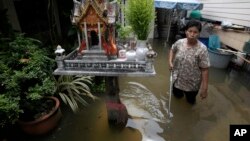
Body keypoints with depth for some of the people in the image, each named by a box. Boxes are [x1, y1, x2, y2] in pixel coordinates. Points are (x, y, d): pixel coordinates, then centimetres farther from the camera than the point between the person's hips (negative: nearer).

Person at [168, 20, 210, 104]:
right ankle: (180, 91, 56)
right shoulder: (179, 42, -13)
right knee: (177, 95, 24)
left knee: (191, 101, 20)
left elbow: (205, 70, -19)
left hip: (192, 83, -3)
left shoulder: (202, 49, -24)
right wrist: (170, 62, -5)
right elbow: (172, 50, 10)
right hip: (178, 78, 3)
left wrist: (204, 88, -18)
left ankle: (189, 94, 52)